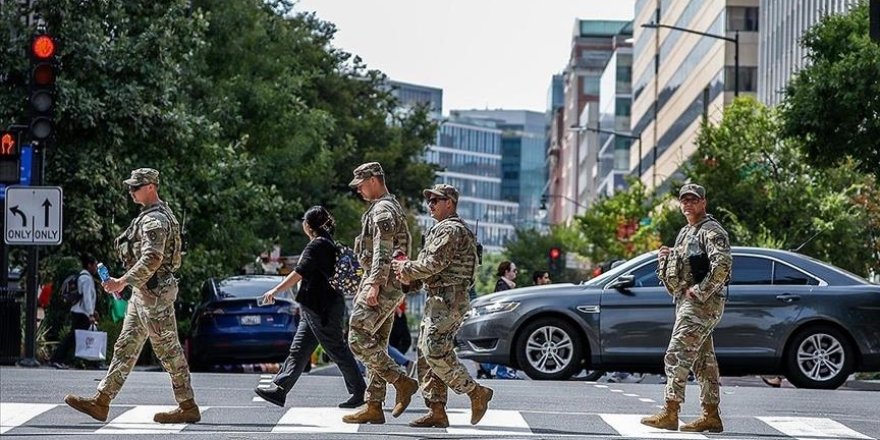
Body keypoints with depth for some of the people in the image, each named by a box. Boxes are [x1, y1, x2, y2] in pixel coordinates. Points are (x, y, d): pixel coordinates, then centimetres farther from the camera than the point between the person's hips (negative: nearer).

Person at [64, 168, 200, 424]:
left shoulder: (155, 219, -17)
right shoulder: (152, 216, 16)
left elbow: (151, 259, -27)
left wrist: (123, 281, -29)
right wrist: (125, 282, 23)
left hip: (154, 293, -11)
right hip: (143, 293, 11)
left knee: (168, 350, -4)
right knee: (125, 348, 8)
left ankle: (188, 407, 2)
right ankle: (101, 402, 9)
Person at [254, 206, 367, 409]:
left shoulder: (317, 245, -15)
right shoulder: (329, 244, 16)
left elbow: (299, 273, -20)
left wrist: (275, 290, -18)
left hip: (322, 308, -10)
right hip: (316, 308, 10)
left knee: (337, 350, -4)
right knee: (298, 350, 7)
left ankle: (359, 392, 2)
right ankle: (279, 389, 6)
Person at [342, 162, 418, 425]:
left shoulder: (383, 209, -11)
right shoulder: (390, 208, 22)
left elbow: (383, 251, -21)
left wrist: (374, 285, -27)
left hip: (381, 285, -11)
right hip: (388, 287, 11)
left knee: (358, 338, -13)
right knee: (376, 343, 8)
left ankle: (402, 382, -12)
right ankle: (373, 407, 8)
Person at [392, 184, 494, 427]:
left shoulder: (451, 229, -12)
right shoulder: (443, 229, 23)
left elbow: (435, 263, -19)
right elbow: (432, 264, 21)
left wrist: (407, 268, -6)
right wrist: (409, 271, 3)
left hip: (448, 300, -11)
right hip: (438, 299, 11)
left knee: (436, 354, -16)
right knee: (427, 355, 7)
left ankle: (476, 392, -9)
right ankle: (436, 411, 6)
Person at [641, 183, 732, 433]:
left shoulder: (711, 232, -10)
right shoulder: (685, 233, 20)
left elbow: (722, 265, -24)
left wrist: (699, 292, -23)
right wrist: (668, 257, 9)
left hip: (701, 304, -10)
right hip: (686, 301, 10)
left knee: (677, 356, -14)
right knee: (703, 360, 10)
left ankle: (670, 414, -15)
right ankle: (711, 416, 12)